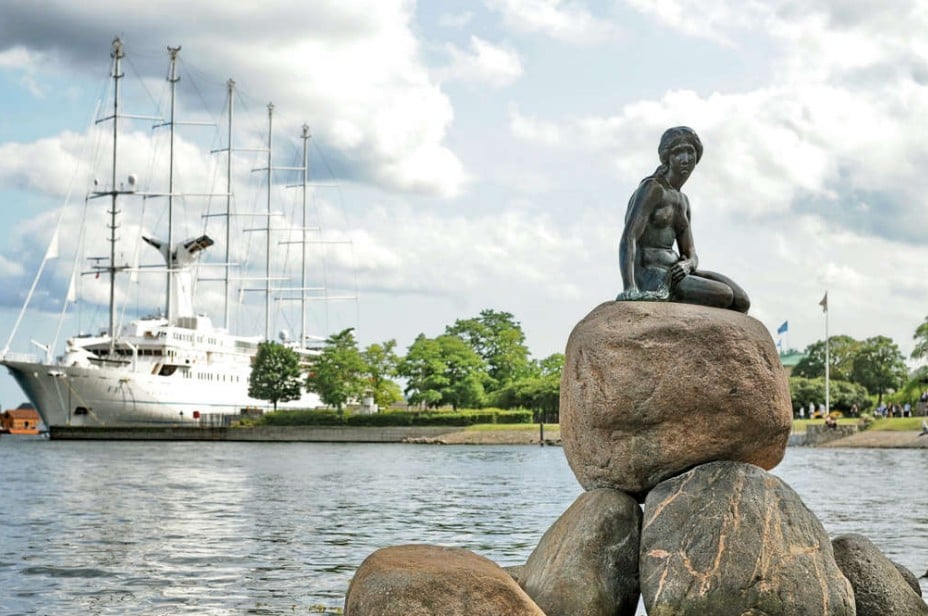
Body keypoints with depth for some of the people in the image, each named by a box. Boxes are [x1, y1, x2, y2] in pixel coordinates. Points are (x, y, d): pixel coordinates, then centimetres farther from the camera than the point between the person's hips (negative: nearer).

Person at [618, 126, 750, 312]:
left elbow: (691, 255, 16)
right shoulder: (652, 189, -9)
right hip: (650, 278, -8)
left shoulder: (682, 201, 19)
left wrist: (687, 265, -11)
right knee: (724, 296, -20)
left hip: (672, 273, 8)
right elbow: (628, 239, -21)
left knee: (741, 302, -8)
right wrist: (630, 290, -35)